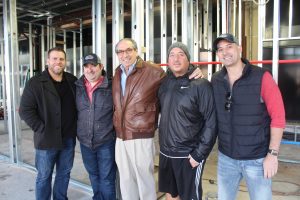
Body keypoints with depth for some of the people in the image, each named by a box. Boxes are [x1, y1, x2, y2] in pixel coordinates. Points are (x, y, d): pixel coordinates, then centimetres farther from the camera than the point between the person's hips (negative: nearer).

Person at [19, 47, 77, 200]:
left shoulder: (72, 81, 5)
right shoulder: (35, 83, -8)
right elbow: (25, 110, -10)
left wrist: (75, 126, 5)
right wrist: (41, 129, -14)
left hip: (68, 138, 4)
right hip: (47, 139, -4)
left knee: (64, 173, 17)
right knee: (44, 176, 10)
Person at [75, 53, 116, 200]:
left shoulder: (111, 86, -10)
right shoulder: (77, 87, 3)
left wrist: (117, 132, -6)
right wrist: (78, 131, 10)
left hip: (106, 141, -4)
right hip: (85, 141, 4)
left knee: (107, 178, 6)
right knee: (93, 175, 21)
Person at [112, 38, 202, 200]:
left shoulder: (152, 71, -9)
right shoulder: (117, 74, 10)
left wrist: (191, 75, -15)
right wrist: (117, 126, 14)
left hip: (141, 137, -5)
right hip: (120, 137, 6)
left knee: (144, 180, 10)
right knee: (125, 181, 20)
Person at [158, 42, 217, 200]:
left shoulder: (200, 85, -13)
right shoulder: (165, 82, 3)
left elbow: (211, 123, -15)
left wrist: (199, 154, -16)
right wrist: (164, 145, 7)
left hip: (188, 155, -5)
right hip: (165, 152, 6)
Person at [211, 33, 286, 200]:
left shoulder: (262, 77, -12)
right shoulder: (215, 80, -1)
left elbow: (278, 116, -11)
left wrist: (273, 154, -12)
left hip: (257, 158, -3)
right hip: (226, 157, 3)